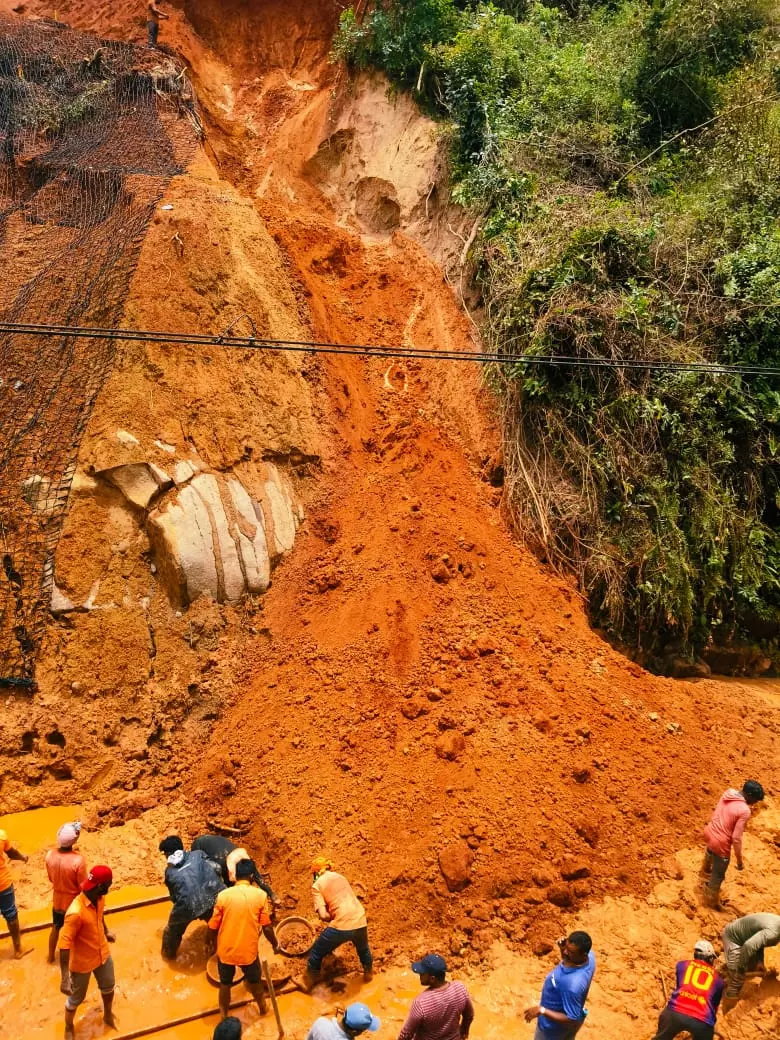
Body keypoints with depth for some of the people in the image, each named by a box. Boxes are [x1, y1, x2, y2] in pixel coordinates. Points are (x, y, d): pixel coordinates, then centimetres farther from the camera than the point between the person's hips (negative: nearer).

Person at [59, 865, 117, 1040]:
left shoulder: (99, 898, -15)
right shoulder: (75, 913, -38)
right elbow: (64, 946, -34)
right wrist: (65, 979, -34)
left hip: (103, 954, 6)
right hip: (82, 962, -6)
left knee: (108, 987, 27)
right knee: (76, 998, 19)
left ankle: (108, 1015, 56)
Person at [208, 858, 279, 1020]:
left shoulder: (223, 895, -12)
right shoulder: (260, 895, -13)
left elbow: (213, 926, -5)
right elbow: (267, 927, -9)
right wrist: (275, 944, 10)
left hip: (225, 950, 0)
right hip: (248, 951, 0)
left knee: (225, 984, 25)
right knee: (254, 981, 27)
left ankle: (224, 1015, 41)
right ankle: (262, 1007, 49)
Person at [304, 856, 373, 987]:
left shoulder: (317, 885, 1)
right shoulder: (340, 877, 19)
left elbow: (323, 915, -9)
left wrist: (332, 918, 9)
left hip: (341, 926, -5)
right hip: (360, 922, 5)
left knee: (316, 953, 21)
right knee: (363, 949, 38)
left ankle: (308, 982, 33)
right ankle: (368, 973, 56)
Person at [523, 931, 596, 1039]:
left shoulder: (572, 983, -46)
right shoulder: (590, 955, -22)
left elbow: (572, 1021, -34)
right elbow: (568, 960, 2)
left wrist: (542, 1010, -31)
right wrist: (563, 947, -18)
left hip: (555, 1025, -7)